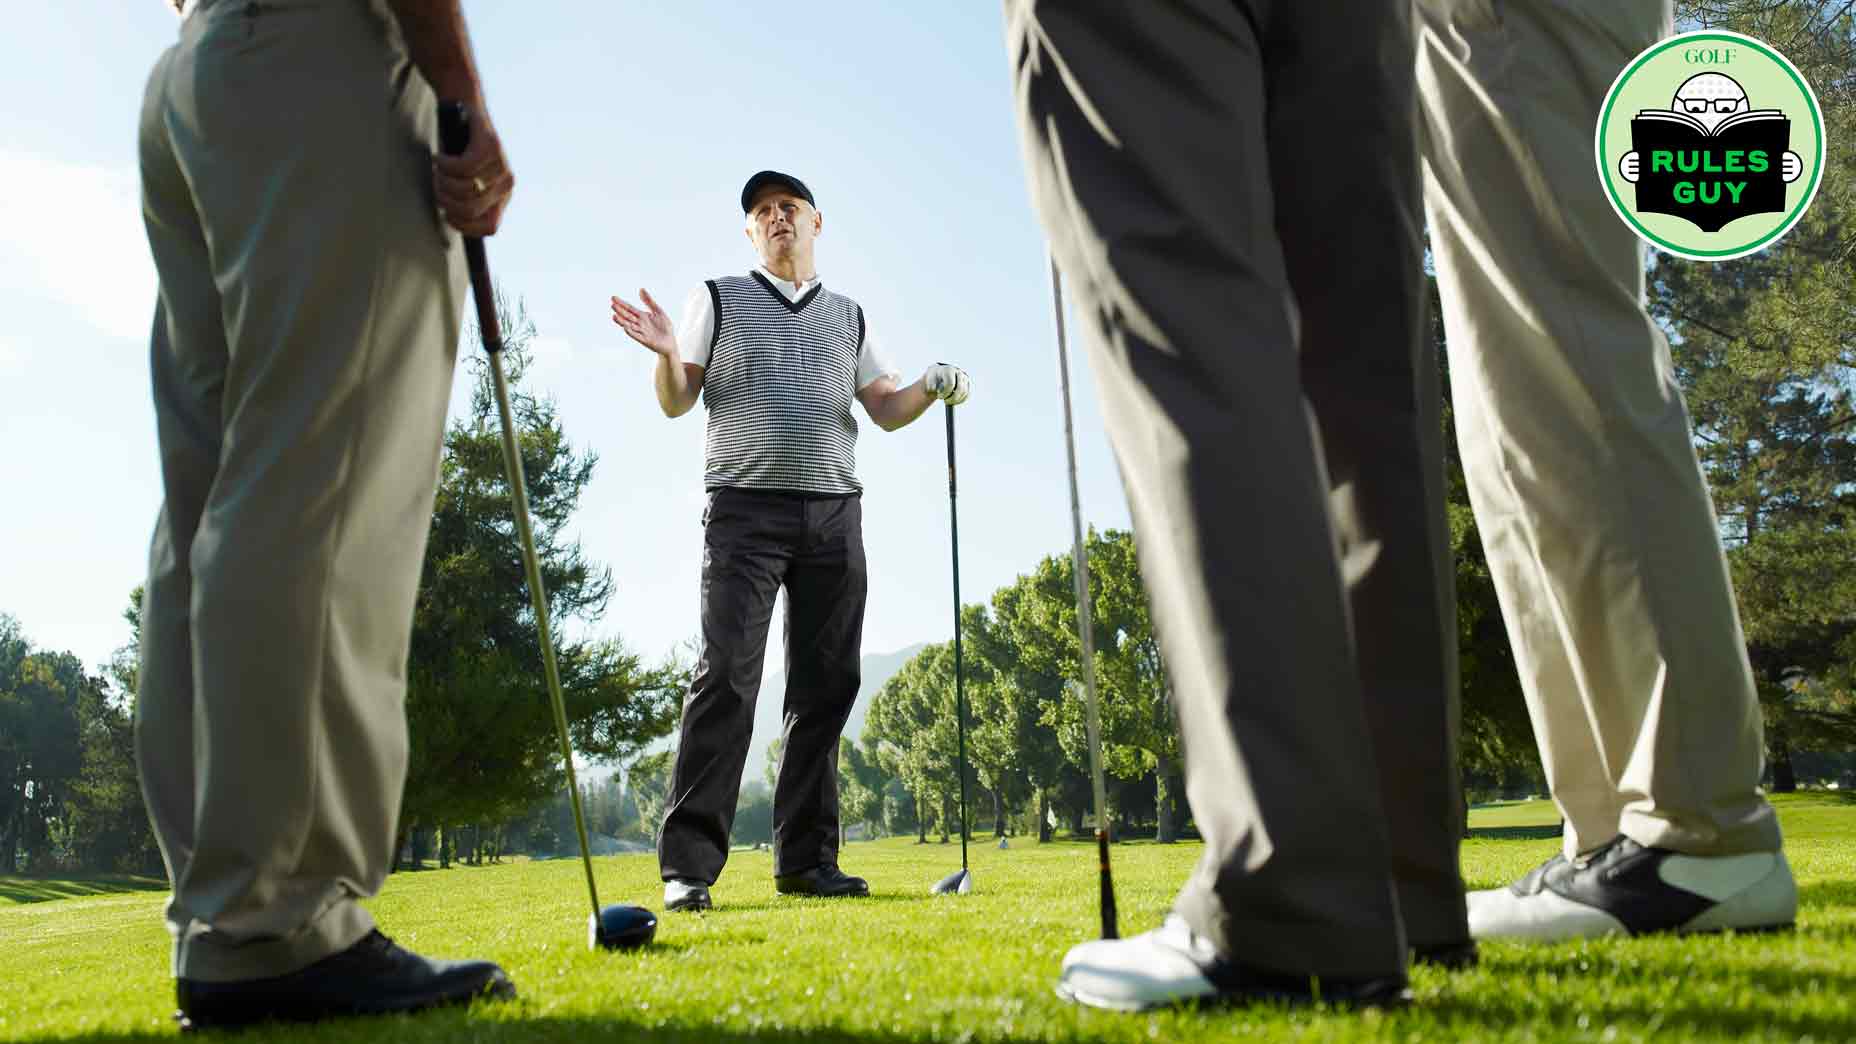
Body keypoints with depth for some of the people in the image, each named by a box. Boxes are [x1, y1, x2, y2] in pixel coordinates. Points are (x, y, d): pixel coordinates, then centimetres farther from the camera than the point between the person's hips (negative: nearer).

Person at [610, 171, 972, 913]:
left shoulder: (849, 316, 21)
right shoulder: (717, 300, 13)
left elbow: (886, 410, 15)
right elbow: (677, 402, 6)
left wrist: (933, 389, -5)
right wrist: (667, 355, -15)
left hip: (834, 514, 4)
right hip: (746, 509, -3)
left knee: (824, 686, 1)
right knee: (726, 677, -13)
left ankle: (806, 859, 8)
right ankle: (688, 865, -11)